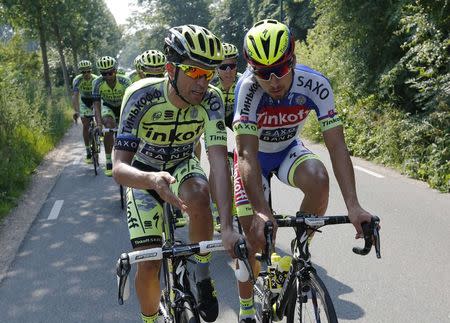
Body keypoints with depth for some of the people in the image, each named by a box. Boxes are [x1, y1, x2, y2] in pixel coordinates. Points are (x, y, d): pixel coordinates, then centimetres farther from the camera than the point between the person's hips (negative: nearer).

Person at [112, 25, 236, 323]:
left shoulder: (211, 99, -24)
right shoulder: (141, 96, -30)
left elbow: (219, 161, -32)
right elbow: (120, 167, -35)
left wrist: (228, 225, -45)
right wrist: (153, 179, -59)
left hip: (182, 167, 1)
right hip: (144, 176, -1)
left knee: (198, 195, -36)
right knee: (149, 265, -9)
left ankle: (203, 273, -11)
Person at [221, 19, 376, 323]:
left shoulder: (315, 84, -28)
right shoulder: (248, 87, -33)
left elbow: (337, 145, -30)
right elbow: (247, 154, -37)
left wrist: (353, 205, -41)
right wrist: (261, 212, -49)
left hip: (289, 150, 2)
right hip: (254, 156, -1)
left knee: (319, 180, -32)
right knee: (255, 237, -6)